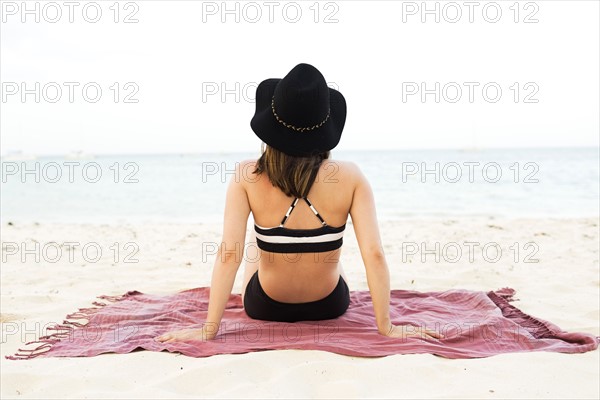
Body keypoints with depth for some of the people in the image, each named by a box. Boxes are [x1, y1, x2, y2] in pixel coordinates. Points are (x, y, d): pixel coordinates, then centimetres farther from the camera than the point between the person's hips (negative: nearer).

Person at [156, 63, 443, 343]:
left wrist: (209, 328, -20)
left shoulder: (247, 177, -24)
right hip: (329, 307, 1)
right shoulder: (350, 177, -23)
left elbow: (229, 253, -26)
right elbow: (374, 254, -25)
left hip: (264, 308, 0)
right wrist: (386, 326, -16)